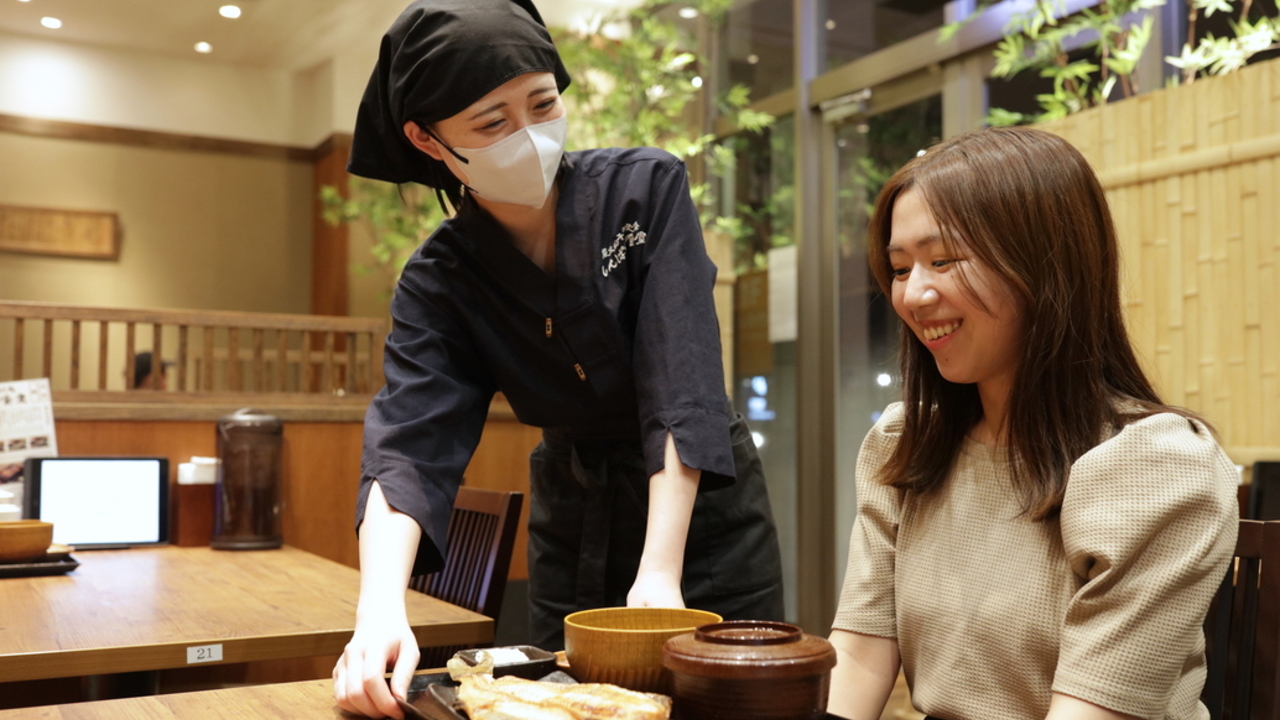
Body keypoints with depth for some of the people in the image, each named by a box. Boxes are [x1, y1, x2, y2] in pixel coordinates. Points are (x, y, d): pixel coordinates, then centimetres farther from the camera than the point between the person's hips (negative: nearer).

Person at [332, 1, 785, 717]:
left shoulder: (648, 188, -17)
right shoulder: (440, 282, -11)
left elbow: (682, 386, -24)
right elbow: (409, 445, -23)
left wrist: (660, 575, -32)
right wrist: (380, 610, -40)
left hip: (703, 509, -1)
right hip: (573, 524, 2)